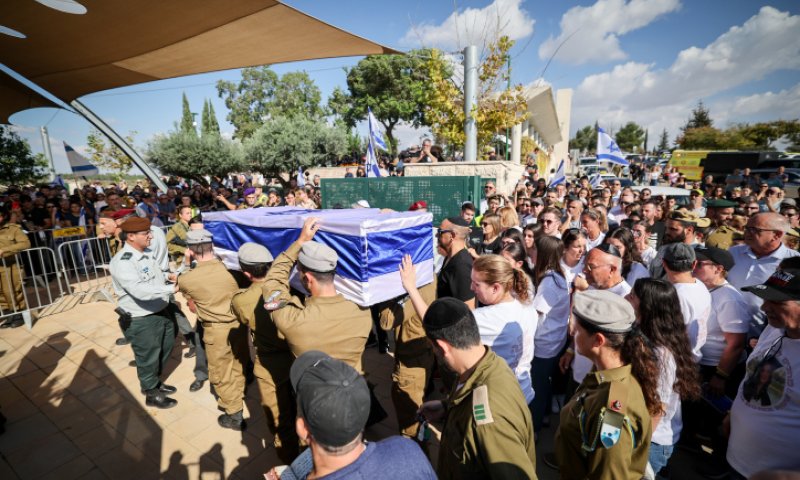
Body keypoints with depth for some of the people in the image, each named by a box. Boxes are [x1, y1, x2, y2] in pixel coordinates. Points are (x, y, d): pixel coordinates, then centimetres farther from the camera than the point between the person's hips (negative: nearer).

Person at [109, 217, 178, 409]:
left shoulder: (146, 253, 3)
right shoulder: (122, 262, -24)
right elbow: (140, 290, -35)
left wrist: (166, 276, 4)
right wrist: (171, 288, -33)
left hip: (162, 312, 9)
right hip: (142, 321, -8)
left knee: (165, 350, 26)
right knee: (148, 358, 12)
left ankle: (155, 382, 49)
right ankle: (152, 394, 34)